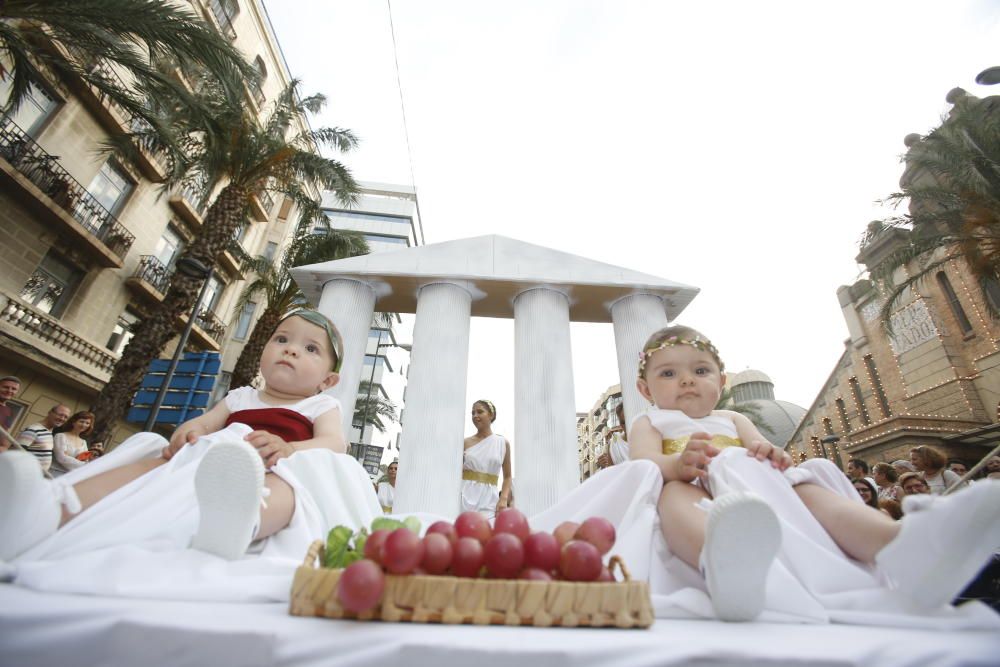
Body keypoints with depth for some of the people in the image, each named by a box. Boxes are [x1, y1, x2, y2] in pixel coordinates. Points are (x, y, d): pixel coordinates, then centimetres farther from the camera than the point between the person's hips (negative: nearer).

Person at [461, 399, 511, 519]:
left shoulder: (503, 443, 7)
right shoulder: (466, 443, 7)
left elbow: (507, 476, 10)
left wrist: (504, 499, -2)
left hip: (488, 501, 0)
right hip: (465, 499, 0)